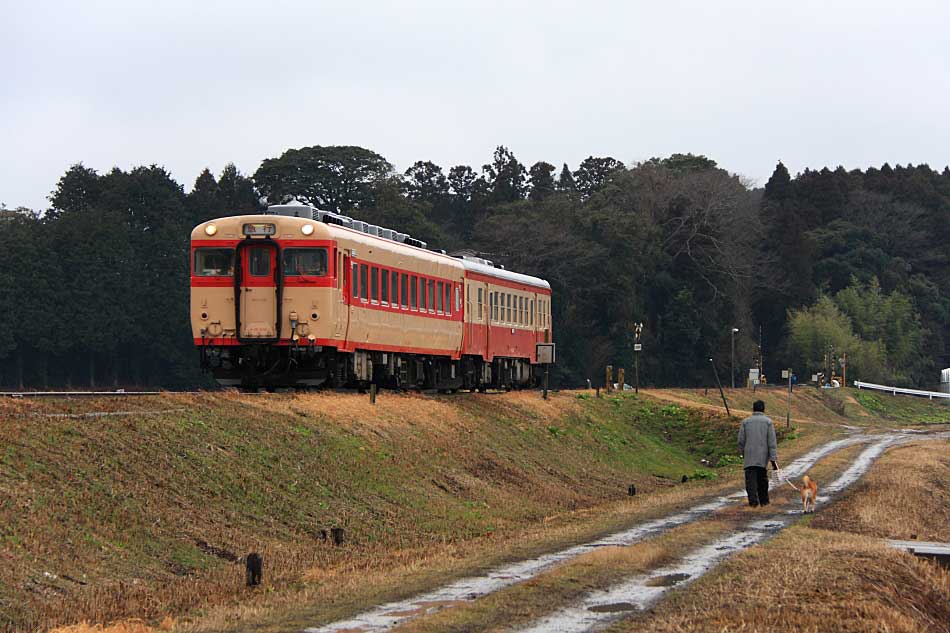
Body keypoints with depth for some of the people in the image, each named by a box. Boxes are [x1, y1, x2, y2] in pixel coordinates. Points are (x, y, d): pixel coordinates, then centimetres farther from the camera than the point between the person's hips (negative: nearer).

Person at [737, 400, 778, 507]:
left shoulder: (745, 422, 3)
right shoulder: (768, 422, 0)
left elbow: (741, 441, 4)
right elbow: (771, 442, -5)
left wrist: (743, 454, 20)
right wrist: (773, 459, -7)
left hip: (749, 457, -1)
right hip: (763, 457, 1)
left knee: (751, 480, -4)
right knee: (762, 480, 15)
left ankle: (753, 501, -17)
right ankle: (764, 501, 23)